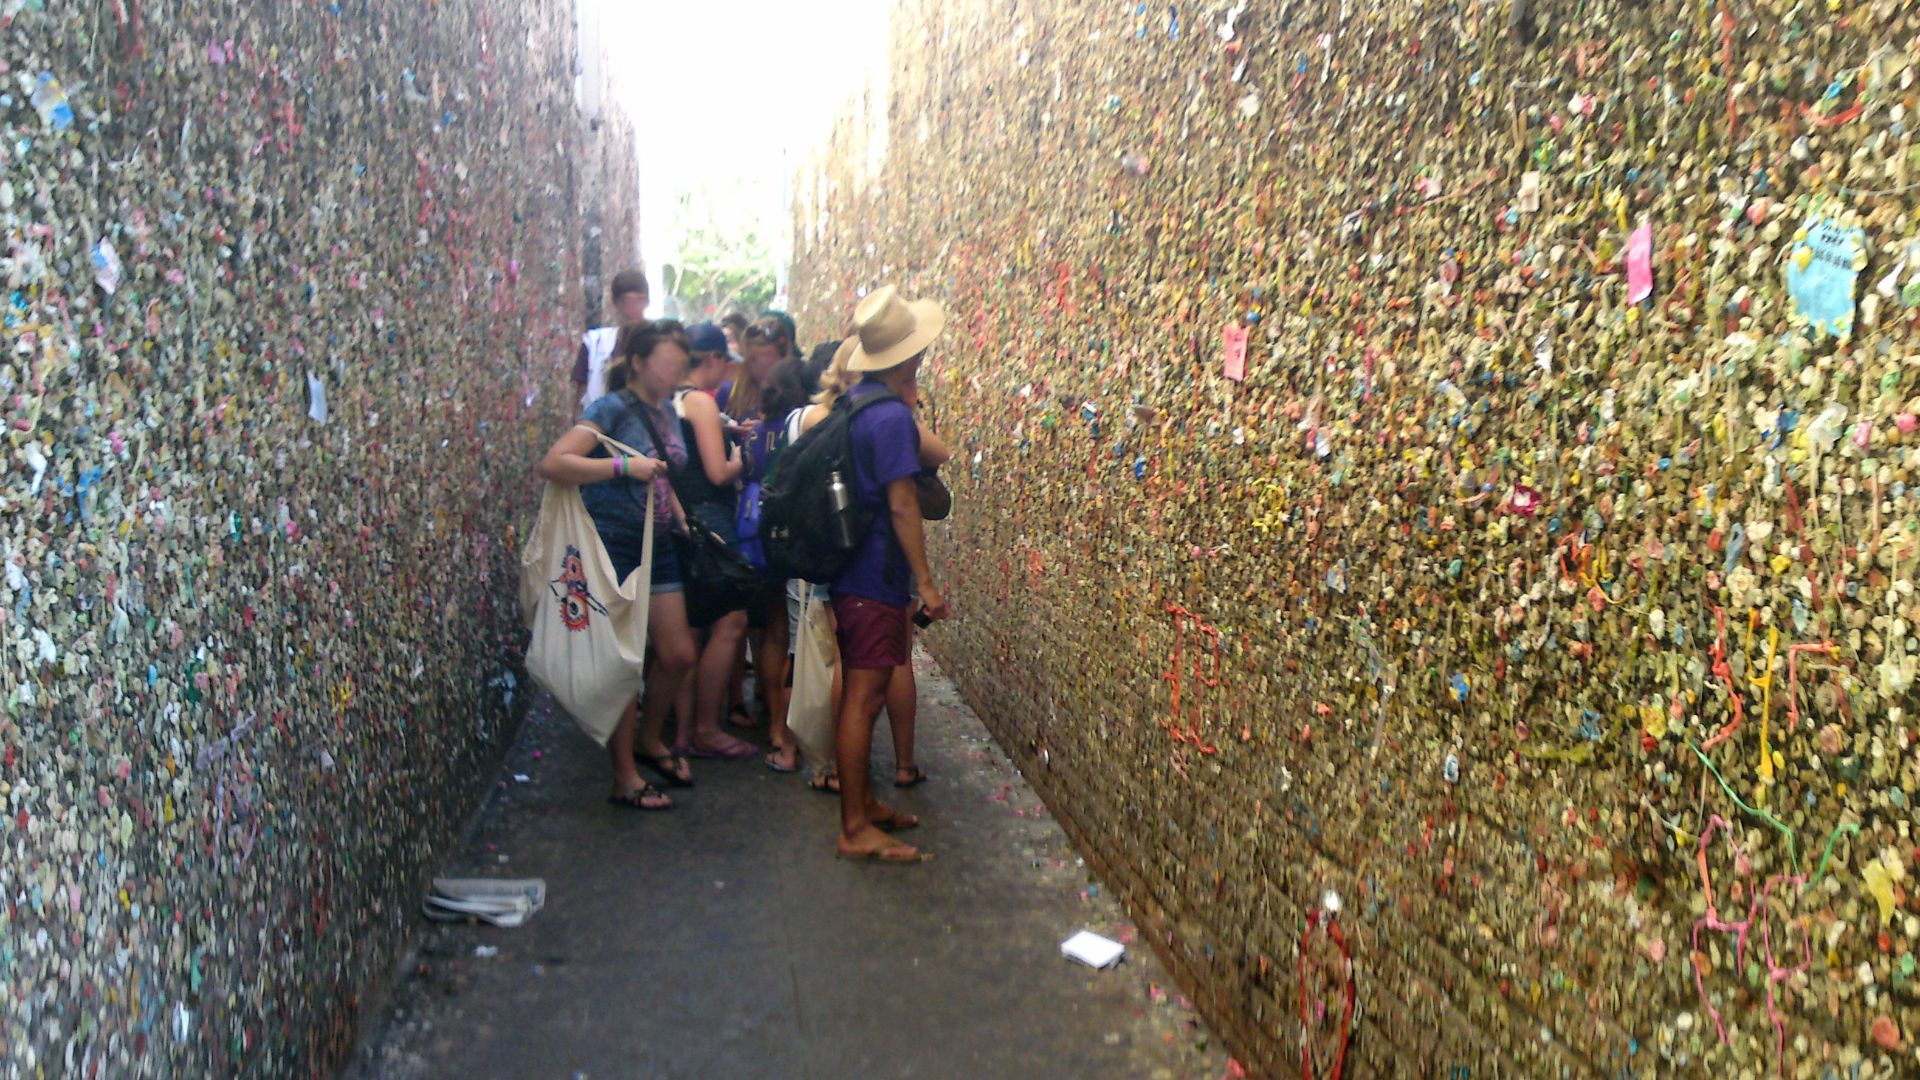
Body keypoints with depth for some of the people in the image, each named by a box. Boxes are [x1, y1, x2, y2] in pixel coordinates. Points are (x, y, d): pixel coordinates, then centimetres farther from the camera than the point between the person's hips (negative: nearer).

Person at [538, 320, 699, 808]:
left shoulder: (665, 414, 12)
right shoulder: (612, 409, -12)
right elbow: (553, 463, -24)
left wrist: (682, 521, 16)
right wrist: (623, 465, -28)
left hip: (657, 548, 8)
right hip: (614, 546, -8)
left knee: (678, 655, 11)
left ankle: (648, 739, 35)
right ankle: (624, 778, 11)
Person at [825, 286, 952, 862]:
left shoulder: (853, 402, 10)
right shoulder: (892, 416, -18)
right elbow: (901, 503, -20)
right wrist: (926, 581, -17)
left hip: (851, 573, 10)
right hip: (876, 580, -10)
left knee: (859, 694, 18)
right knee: (863, 700, -4)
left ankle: (863, 801, 30)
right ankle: (856, 830, 2)